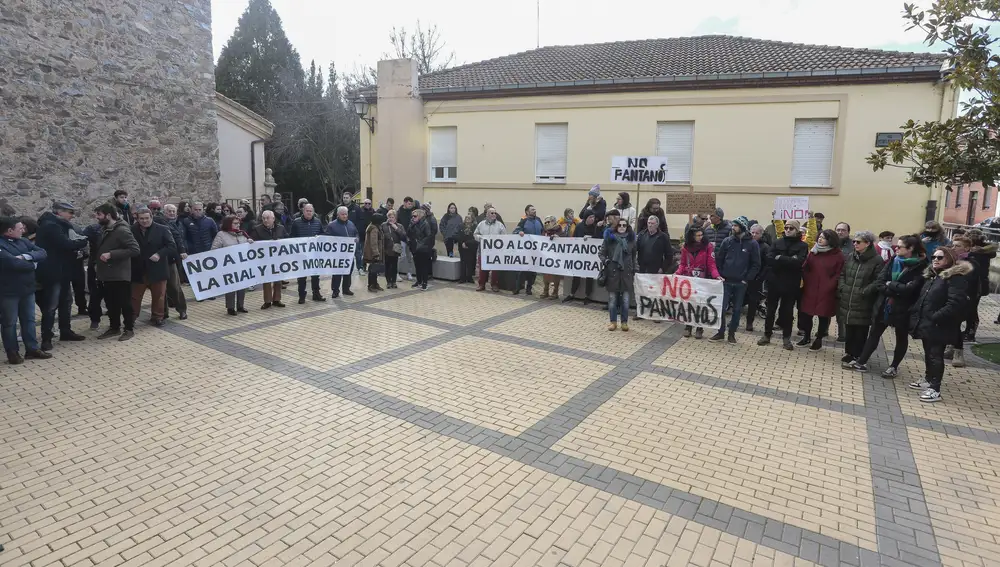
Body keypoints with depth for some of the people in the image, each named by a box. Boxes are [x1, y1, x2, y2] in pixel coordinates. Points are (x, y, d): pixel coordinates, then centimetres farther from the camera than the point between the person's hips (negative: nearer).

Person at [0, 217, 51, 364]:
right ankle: (12, 352, 16)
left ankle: (32, 348, 24)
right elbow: (13, 263, -25)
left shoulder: (23, 241, 7)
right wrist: (32, 264, -8)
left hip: (27, 288, 6)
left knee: (29, 320, 14)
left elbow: (42, 253, -1)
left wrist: (26, 256, -19)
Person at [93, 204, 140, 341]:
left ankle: (129, 329, 13)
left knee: (125, 304, 2)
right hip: (106, 275, 9)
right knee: (111, 304, 16)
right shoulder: (104, 229, 12)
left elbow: (134, 249, -23)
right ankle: (114, 327, 27)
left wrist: (111, 254, -24)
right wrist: (98, 263, 14)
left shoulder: (122, 230, -15)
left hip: (120, 276, -8)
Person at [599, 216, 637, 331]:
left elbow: (634, 257, 11)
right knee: (612, 299, 4)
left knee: (626, 299, 3)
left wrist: (634, 273, 10)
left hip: (627, 273, 1)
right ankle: (613, 322, 16)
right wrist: (604, 260, -16)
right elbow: (601, 253, 4)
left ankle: (624, 322, 16)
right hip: (612, 272, -1)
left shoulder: (631, 239, 6)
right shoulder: (609, 238, 0)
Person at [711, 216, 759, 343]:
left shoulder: (752, 244, -3)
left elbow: (756, 264, -2)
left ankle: (732, 333, 19)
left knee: (737, 309, 8)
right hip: (726, 281, 1)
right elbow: (719, 259, 6)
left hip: (741, 283, -1)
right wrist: (720, 275, 0)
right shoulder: (727, 241, 2)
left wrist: (747, 279, -7)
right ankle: (720, 332, 13)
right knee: (721, 307, 0)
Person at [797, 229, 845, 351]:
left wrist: (829, 286, -13)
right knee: (806, 314, 7)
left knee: (823, 316, 6)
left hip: (826, 292, -4)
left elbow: (838, 275, -6)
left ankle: (819, 340, 20)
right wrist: (805, 281, -5)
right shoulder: (813, 252, 7)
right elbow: (805, 268, 8)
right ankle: (806, 337, 23)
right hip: (810, 289, 4)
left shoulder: (838, 256, -5)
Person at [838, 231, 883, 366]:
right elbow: (842, 275, 15)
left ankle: (857, 357, 16)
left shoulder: (877, 261, -8)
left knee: (860, 333, 4)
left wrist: (863, 292, -19)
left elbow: (878, 282, -12)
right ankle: (849, 354, 29)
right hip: (847, 301, 5)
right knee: (848, 331, 15)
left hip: (863, 304, -5)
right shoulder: (850, 257, 10)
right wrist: (842, 287, 0)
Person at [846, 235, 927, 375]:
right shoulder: (893, 261, 4)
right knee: (874, 334, 10)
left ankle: (894, 367, 26)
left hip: (903, 309, -5)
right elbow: (879, 282, -4)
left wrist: (890, 285, -11)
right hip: (883, 306, 5)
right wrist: (896, 291, -17)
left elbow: (909, 289, -22)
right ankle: (861, 362, 17)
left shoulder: (920, 267, -12)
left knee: (901, 338, 13)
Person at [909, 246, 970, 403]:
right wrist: (915, 314, 9)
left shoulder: (956, 278, -14)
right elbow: (922, 298, 21)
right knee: (928, 354, 20)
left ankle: (935, 389, 5)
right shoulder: (931, 275, 14)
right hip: (926, 324, 9)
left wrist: (935, 318, -24)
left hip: (939, 327, -8)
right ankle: (929, 380, 35)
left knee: (936, 356, -2)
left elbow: (954, 304, -24)